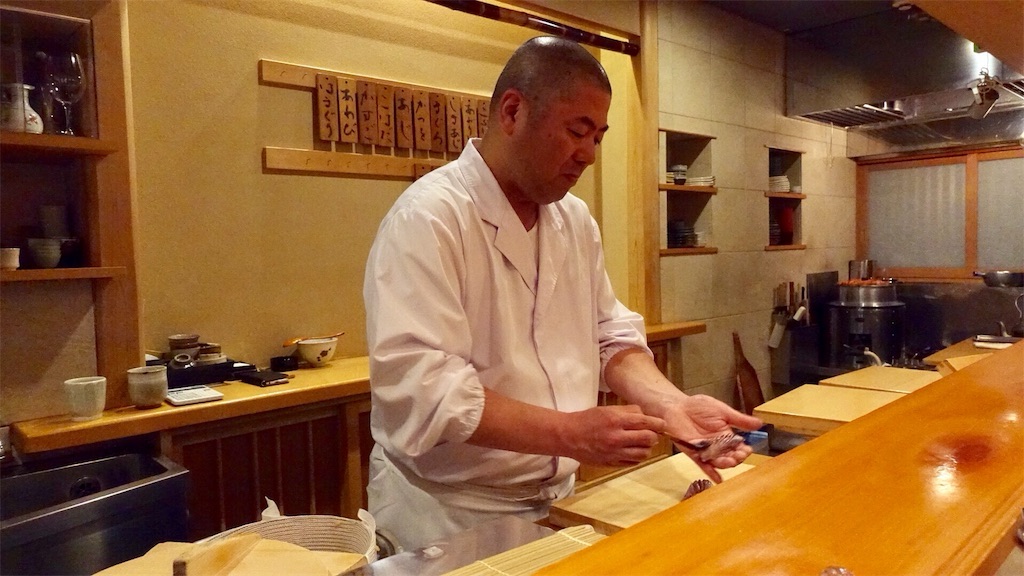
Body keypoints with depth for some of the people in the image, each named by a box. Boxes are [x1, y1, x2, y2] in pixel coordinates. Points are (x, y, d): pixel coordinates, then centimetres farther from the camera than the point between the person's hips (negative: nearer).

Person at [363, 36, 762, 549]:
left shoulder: (576, 219, 3)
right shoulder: (428, 218, -21)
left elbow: (611, 337, 6)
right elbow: (415, 388, -27)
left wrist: (670, 404, -12)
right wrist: (570, 434, -30)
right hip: (449, 517, -6)